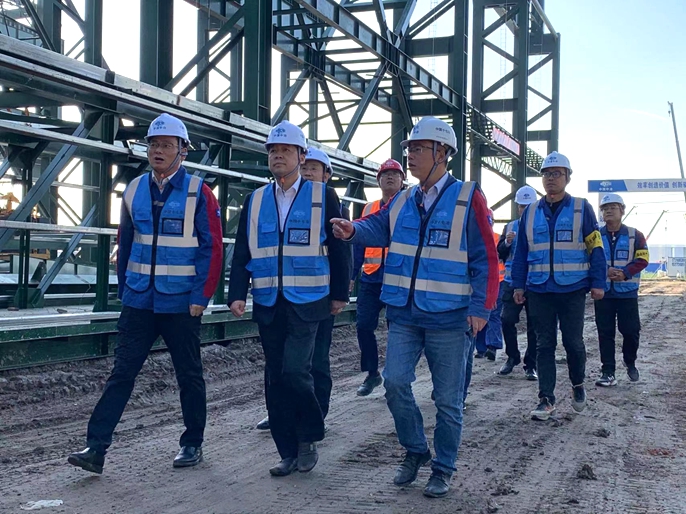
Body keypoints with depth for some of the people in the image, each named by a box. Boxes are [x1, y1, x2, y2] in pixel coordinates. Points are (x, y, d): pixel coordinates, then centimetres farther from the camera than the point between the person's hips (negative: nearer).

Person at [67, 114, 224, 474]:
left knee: (189, 375, 9)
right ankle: (96, 446, 2)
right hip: (139, 302, 4)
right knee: (121, 372, 1)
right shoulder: (135, 191, 7)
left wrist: (201, 297, -13)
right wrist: (123, 291, 11)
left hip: (181, 304, -3)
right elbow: (125, 245, 14)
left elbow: (212, 248, -8)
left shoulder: (198, 193, -6)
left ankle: (193, 444, 23)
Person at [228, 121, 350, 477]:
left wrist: (339, 294, 2)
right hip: (268, 304, 4)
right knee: (275, 380, 6)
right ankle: (289, 453, 17)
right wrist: (237, 295, -3)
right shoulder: (255, 201, 10)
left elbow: (339, 248, 3)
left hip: (306, 303, -4)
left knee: (294, 371, -15)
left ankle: (309, 438, 9)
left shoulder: (323, 196, 1)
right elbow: (241, 254, 8)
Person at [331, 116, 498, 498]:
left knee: (448, 399, 6)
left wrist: (481, 308, -13)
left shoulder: (468, 198, -7)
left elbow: (486, 258, -8)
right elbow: (378, 227, -1)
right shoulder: (402, 201, 10)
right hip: (404, 315, 4)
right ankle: (416, 450, 20)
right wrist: (352, 230, -24)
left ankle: (444, 468, 23)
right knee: (395, 383, -4)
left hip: (449, 319, -4)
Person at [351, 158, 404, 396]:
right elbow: (359, 244, 15)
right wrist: (352, 275, 11)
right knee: (364, 326, -1)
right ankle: (372, 374, 15)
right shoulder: (369, 209, 13)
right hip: (371, 279, 3)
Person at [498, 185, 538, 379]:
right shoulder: (510, 227, 12)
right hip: (512, 282, 2)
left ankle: (531, 365, 12)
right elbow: (500, 254, 10)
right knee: (507, 320, -2)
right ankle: (512, 357, 18)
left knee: (534, 325, 3)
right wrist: (507, 243, -9)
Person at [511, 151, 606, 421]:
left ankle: (578, 385, 30)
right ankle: (547, 399, 10)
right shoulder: (531, 212, 9)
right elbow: (521, 251, 11)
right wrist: (518, 285, 7)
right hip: (539, 290, 3)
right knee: (544, 345, 5)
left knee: (573, 342, 4)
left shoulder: (581, 208, 0)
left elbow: (595, 247, -1)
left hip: (572, 290, -2)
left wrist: (598, 283, -7)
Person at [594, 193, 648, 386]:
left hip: (627, 292, -1)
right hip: (603, 292, 1)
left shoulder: (635, 235, 0)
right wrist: (604, 271, -17)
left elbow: (642, 260, -4)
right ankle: (608, 372, 5)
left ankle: (630, 363, 30)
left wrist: (625, 273, -19)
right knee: (605, 333, 1)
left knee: (631, 330, 3)